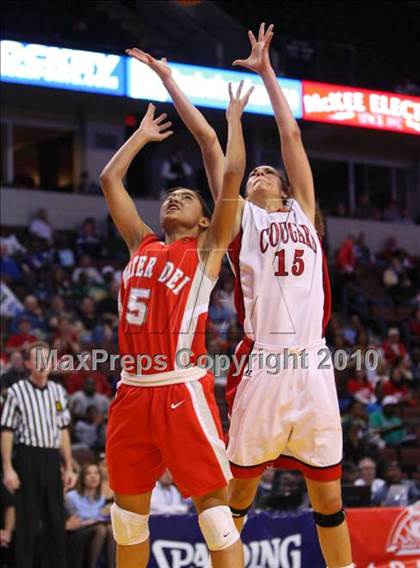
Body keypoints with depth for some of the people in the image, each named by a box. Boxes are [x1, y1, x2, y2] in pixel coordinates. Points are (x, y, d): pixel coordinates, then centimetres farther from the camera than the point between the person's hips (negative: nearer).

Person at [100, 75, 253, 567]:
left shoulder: (207, 249, 6)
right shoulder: (141, 245, 19)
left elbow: (232, 173, -1)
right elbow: (110, 179, 22)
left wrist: (234, 118, 9)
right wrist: (142, 135, 30)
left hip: (183, 390, -5)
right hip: (133, 391, 6)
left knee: (212, 499, -9)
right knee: (128, 505, 11)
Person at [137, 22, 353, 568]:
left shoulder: (303, 212, 22)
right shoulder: (241, 217, 14)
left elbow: (292, 136, 24)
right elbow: (209, 140, 12)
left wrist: (266, 72, 28)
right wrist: (169, 80, 15)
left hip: (313, 362, 3)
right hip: (262, 361, -3)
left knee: (329, 498, 6)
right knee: (239, 489, 1)